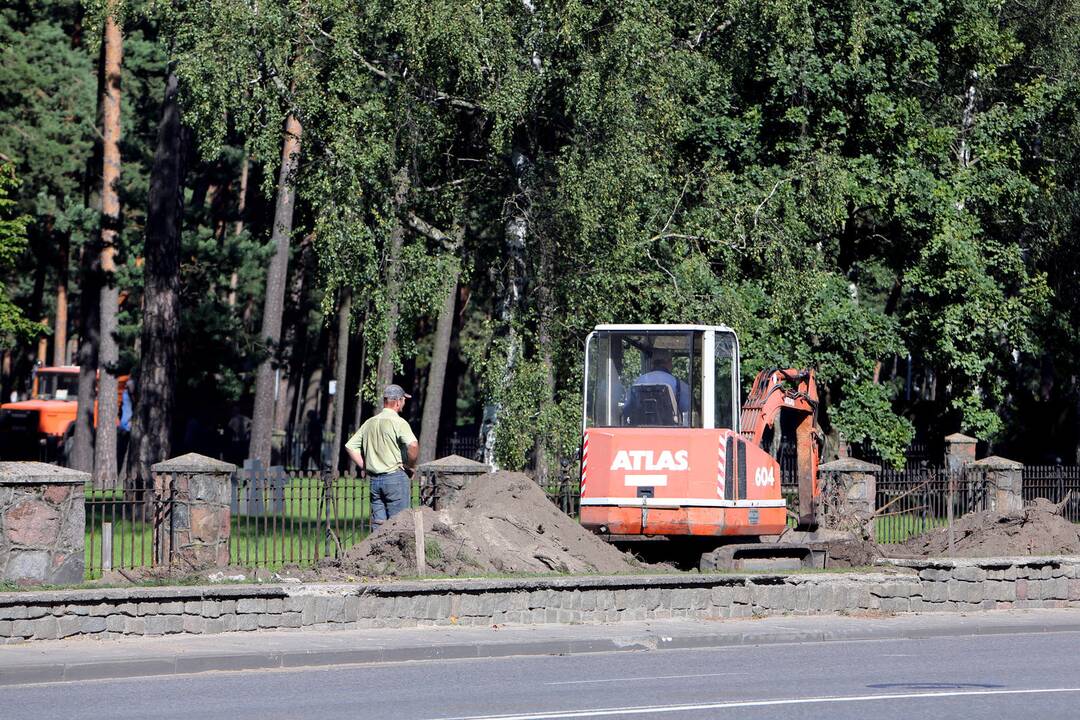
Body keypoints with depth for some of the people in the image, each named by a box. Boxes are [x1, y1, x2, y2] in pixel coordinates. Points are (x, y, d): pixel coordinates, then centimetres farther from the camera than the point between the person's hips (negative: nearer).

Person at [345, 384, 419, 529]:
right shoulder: (398, 422, -9)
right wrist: (411, 465, -8)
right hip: (395, 477, -6)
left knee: (378, 524, 8)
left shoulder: (369, 423, 11)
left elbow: (350, 446, 13)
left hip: (374, 479, 6)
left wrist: (365, 467, 13)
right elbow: (413, 445, -25)